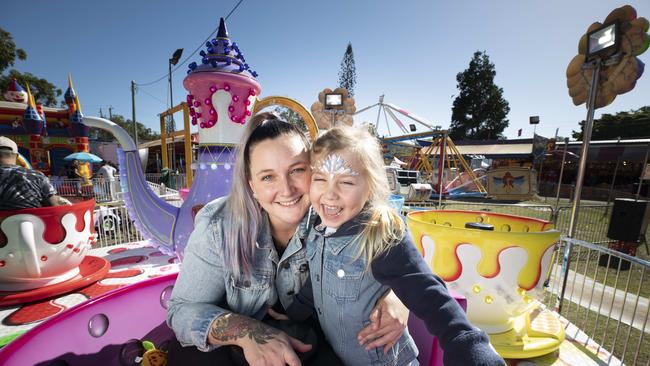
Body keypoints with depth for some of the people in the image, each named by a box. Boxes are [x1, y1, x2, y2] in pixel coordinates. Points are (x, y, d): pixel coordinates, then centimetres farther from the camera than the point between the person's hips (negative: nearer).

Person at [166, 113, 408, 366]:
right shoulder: (218, 227, -24)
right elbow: (182, 309, -17)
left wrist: (394, 298, -32)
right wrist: (246, 332, -35)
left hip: (305, 339, 2)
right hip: (235, 344, -1)